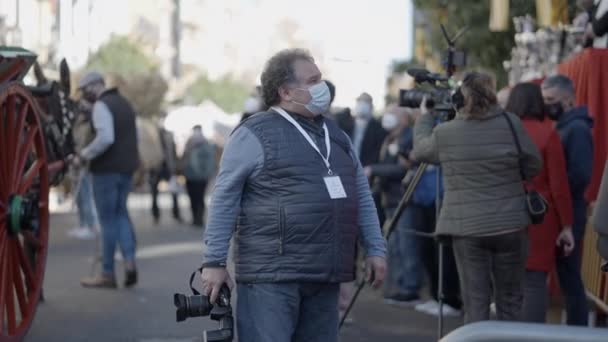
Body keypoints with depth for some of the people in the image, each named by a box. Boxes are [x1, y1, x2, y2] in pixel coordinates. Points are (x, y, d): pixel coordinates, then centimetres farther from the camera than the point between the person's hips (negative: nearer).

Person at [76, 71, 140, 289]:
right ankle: (129, 260, -1)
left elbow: (105, 138, -24)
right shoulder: (124, 103, 16)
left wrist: (84, 155, -15)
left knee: (108, 220, -1)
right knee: (121, 214, 16)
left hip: (107, 169, -8)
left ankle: (108, 274, 5)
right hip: (127, 167, 8)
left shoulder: (101, 106, -12)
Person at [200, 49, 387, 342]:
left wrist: (375, 249, 12)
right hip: (270, 276, -7)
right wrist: (214, 262, -8)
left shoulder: (336, 135, 18)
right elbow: (225, 200, -6)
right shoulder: (254, 135, -5)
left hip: (325, 276, 7)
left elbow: (362, 196, 21)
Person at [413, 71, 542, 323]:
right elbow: (533, 167, 3)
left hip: (466, 228, 0)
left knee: (475, 304, 3)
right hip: (510, 225, 0)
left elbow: (420, 149, 15)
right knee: (510, 302, 10)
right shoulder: (512, 125, -5)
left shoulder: (444, 133, -5)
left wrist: (425, 117, 31)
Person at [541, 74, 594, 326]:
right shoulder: (564, 127, 16)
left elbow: (580, 175, -23)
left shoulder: (577, 129, -14)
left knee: (569, 275, -5)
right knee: (566, 274, 12)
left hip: (568, 213, -9)